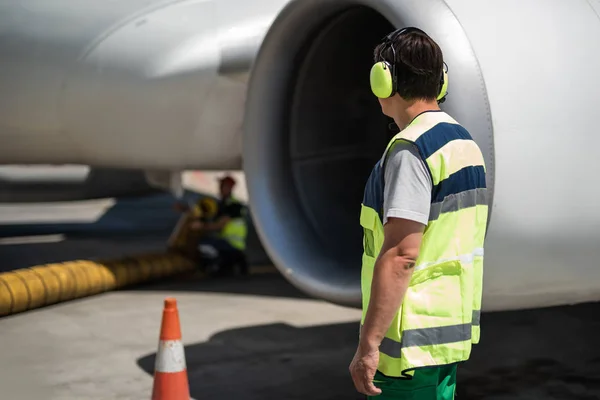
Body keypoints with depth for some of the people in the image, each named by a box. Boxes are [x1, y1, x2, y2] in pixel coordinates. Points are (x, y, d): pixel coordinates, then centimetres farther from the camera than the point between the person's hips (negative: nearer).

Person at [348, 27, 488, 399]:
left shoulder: (410, 150, -18)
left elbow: (401, 254, -25)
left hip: (413, 340, -9)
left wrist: (368, 344, -22)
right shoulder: (466, 142, 11)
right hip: (454, 330, 9)